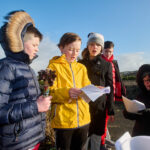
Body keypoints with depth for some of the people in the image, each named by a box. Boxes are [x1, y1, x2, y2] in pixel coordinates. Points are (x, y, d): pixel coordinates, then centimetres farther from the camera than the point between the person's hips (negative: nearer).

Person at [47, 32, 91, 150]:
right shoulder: (53, 67, -4)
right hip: (63, 121, -4)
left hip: (83, 119, 5)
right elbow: (49, 93, -11)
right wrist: (66, 92, -28)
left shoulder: (82, 68, 12)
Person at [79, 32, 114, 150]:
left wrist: (111, 110, 1)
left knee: (96, 138, 8)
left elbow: (110, 88, 3)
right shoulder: (80, 64, 5)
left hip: (99, 106, 0)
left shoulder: (107, 65, 4)